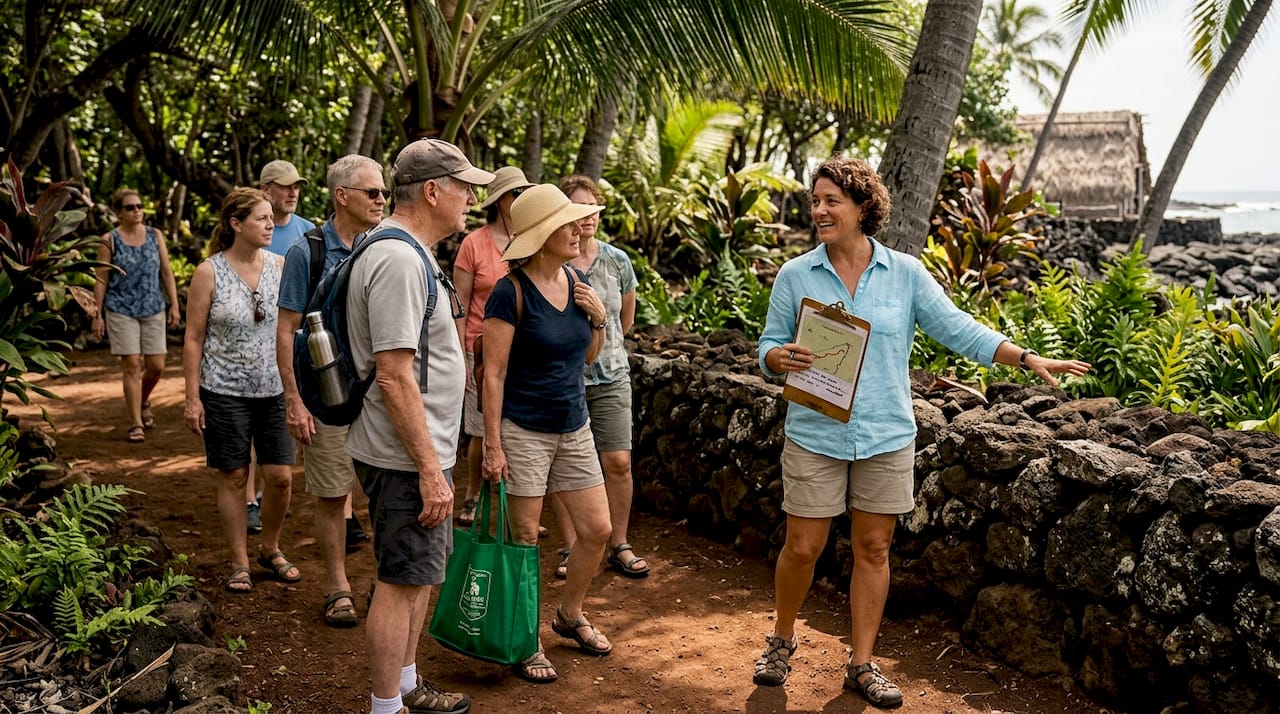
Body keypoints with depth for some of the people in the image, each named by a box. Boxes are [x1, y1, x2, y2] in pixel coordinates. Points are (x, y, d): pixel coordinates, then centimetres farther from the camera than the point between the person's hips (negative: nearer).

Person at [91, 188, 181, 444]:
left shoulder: (155, 236, 6)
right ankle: (136, 424, 3)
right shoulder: (109, 241, -2)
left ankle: (143, 403, 34)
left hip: (153, 309, 3)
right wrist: (97, 315, -3)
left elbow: (166, 272, 8)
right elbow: (101, 280, 0)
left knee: (156, 366, 3)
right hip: (121, 310, -3)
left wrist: (174, 305, 3)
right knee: (131, 366, -5)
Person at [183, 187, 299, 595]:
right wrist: (193, 397, -6)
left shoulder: (280, 265, 2)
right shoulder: (209, 273, -6)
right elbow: (193, 339, -3)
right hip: (225, 392, -3)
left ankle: (270, 550, 26)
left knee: (281, 477, 2)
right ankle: (240, 563, 20)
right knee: (233, 478, 5)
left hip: (274, 389, 3)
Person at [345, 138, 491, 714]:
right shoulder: (399, 260, -21)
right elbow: (394, 375, -26)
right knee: (402, 581, -1)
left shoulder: (408, 253, 13)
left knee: (417, 575, 19)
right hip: (406, 456, -11)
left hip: (419, 451, 11)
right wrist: (430, 469, -24)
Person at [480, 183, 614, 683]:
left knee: (597, 530, 9)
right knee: (526, 539, 3)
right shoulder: (512, 292, -15)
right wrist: (493, 445, -15)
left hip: (574, 428, 7)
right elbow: (494, 371, -13)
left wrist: (599, 319, -4)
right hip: (523, 430, -6)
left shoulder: (578, 283, 4)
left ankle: (570, 615, 32)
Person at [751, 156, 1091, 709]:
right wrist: (780, 358, -20)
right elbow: (768, 347, 4)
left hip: (886, 436, 1)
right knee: (802, 547, 3)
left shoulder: (905, 273, 0)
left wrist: (1028, 359, -7)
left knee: (873, 549, 8)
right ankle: (782, 640, 29)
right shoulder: (794, 276, -1)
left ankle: (861, 664, 21)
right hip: (815, 435, -1)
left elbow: (958, 329, 0)